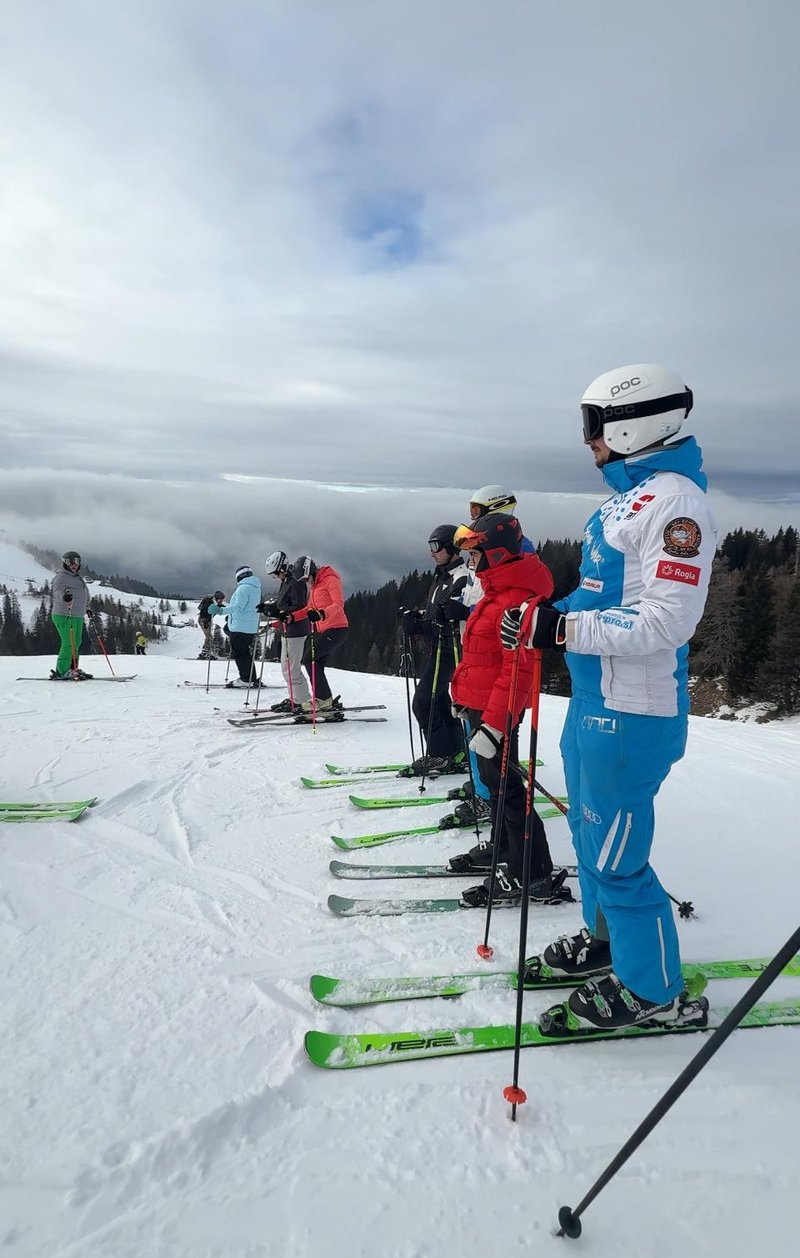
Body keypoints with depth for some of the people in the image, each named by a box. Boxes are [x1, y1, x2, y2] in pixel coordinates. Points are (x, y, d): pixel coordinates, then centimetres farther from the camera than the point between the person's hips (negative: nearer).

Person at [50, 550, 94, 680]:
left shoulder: (77, 577, 21)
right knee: (68, 643, -14)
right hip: (64, 616, -9)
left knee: (76, 643, 13)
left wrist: (88, 609, 41)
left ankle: (73, 669, 21)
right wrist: (64, 597, -48)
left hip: (77, 616, 9)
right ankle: (62, 671, -10)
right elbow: (58, 591, -26)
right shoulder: (60, 577, -8)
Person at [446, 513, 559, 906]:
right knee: (494, 781, 20)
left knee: (505, 788, -3)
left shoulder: (518, 600, -21)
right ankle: (502, 850, 36)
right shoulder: (498, 592, 12)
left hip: (496, 712, -11)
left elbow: (518, 671, -26)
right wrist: (463, 695, 27)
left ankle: (530, 875, 8)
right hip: (481, 706, 11)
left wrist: (493, 724, -27)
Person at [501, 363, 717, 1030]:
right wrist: (543, 617, 9)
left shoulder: (675, 501, -19)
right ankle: (606, 938, 43)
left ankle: (656, 990, 21)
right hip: (593, 699, 10)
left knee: (614, 857, 0)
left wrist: (558, 628, -28)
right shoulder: (628, 495, 12)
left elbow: (666, 621, -27)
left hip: (629, 712, -10)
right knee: (590, 828, 23)